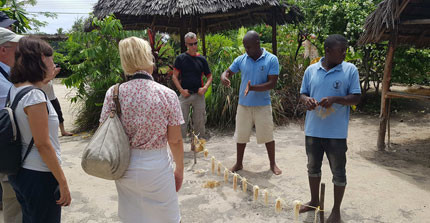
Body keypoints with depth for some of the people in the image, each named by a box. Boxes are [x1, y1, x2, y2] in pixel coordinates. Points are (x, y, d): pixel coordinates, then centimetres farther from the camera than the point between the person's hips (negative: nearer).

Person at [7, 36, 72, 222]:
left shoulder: (15, 89, 4)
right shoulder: (34, 96, -22)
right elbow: (43, 144, -21)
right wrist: (63, 182, -17)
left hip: (20, 172, 9)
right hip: (39, 176, -9)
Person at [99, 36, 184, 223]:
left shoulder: (113, 93, -8)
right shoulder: (167, 95, -14)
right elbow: (175, 141, -9)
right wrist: (179, 170, 6)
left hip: (125, 169, 3)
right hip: (157, 168, -2)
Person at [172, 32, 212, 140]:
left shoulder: (201, 59, 7)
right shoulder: (180, 58, 2)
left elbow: (209, 76, 11)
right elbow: (174, 76, 1)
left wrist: (205, 87, -7)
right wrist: (181, 90, -12)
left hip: (199, 95, 2)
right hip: (185, 94, -2)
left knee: (200, 122, 9)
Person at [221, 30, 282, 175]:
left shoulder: (271, 60, -8)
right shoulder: (241, 59, 1)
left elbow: (272, 83, -14)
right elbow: (227, 72, 8)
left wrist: (253, 88, -27)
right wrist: (224, 77, -18)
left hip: (263, 106, -3)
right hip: (243, 105, 3)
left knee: (267, 136, 8)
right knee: (241, 136, 11)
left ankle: (273, 164, 25)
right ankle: (238, 163, 28)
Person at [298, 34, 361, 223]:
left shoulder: (350, 70, -5)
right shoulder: (311, 70, 3)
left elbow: (356, 98, -6)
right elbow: (302, 94, 9)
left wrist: (334, 99, -23)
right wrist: (306, 99, -15)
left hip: (336, 132, -3)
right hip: (313, 129, 3)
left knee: (338, 173, 8)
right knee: (313, 167, 18)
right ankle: (314, 201, 40)